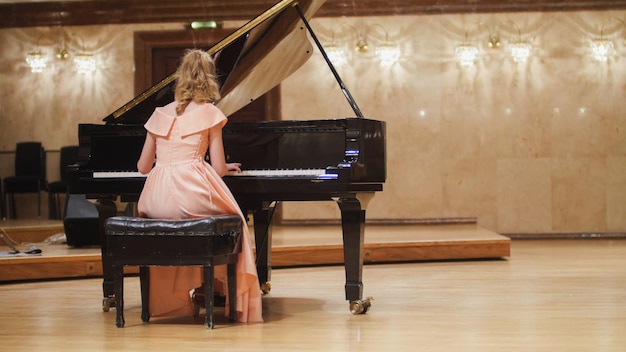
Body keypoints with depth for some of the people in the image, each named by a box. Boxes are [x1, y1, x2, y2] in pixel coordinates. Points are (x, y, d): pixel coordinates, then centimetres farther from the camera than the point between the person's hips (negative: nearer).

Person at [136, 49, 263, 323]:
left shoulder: (160, 114, 16)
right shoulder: (208, 112, 5)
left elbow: (143, 167, 19)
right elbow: (219, 168, 2)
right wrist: (229, 167, 26)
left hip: (157, 203, 4)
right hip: (193, 195, -4)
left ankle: (170, 298, 37)